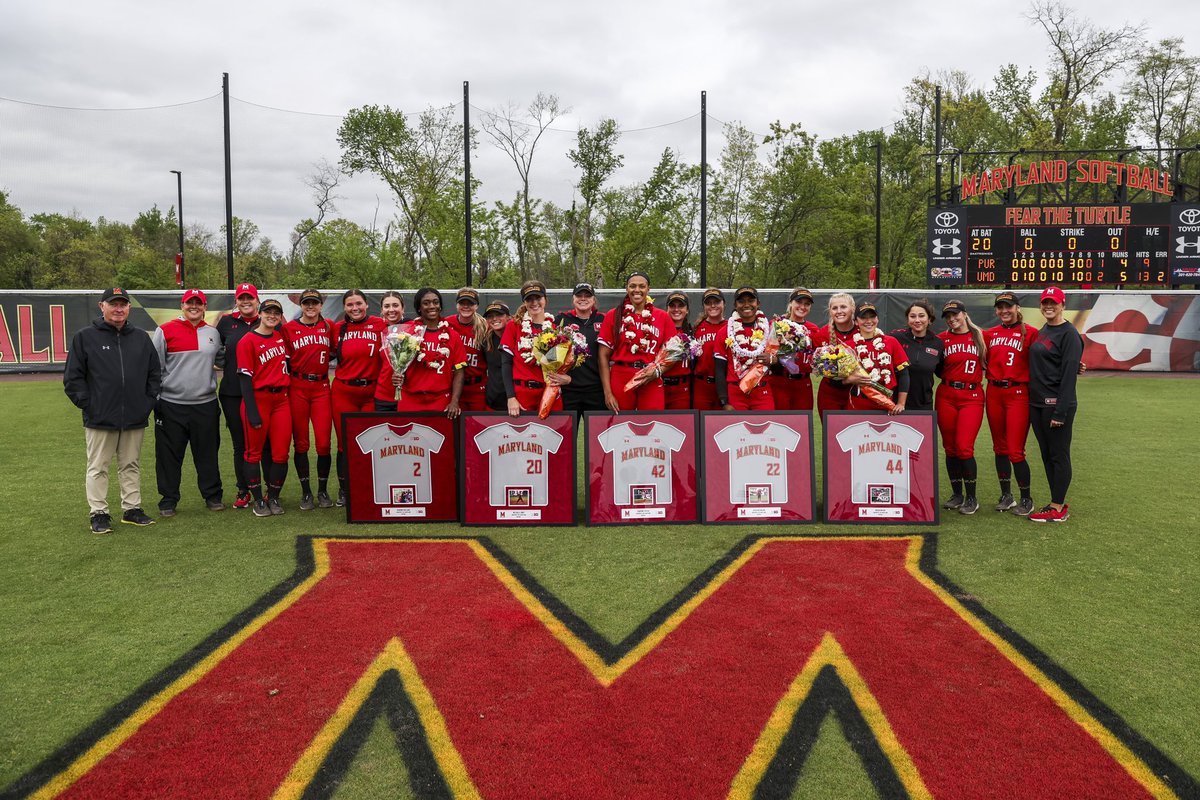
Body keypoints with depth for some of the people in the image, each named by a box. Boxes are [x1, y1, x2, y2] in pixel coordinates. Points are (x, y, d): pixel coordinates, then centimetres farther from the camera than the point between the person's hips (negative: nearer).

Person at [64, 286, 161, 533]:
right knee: (98, 468, 4)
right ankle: (99, 513, 12)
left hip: (135, 419, 3)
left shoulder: (141, 338, 10)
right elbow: (72, 377, 1)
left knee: (131, 466, 12)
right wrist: (87, 404, -5)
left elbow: (155, 373, 16)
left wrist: (148, 401, 7)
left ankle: (132, 508, 21)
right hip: (99, 419, -3)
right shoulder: (85, 337, 0)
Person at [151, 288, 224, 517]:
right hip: (171, 405, -3)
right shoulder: (165, 331, -1)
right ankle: (168, 499, 15)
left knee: (208, 453, 9)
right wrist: (154, 399, -2)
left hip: (206, 405, 3)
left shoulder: (213, 333, 11)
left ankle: (213, 495, 20)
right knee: (169, 454, 3)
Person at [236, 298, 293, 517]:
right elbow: (245, 377, -10)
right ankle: (258, 501, 15)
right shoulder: (248, 341, -6)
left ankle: (274, 498, 17)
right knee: (255, 452, 5)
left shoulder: (281, 337, 11)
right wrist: (252, 411, -15)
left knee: (281, 453, 3)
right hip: (258, 399, -5)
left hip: (281, 399, 5)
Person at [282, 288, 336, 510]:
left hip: (321, 388, 1)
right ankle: (306, 493, 15)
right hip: (297, 389, -1)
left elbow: (334, 353, 18)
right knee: (301, 443, 4)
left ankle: (323, 491, 13)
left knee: (324, 443, -3)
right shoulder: (289, 328, 2)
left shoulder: (329, 326, 7)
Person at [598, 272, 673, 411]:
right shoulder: (613, 316, 5)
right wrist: (608, 393, -5)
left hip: (652, 383, 1)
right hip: (620, 381, 0)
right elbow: (604, 356, 2)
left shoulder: (662, 317, 8)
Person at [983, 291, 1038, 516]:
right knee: (1000, 448, 12)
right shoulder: (989, 334, 11)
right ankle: (1006, 496, 24)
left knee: (1015, 452, -6)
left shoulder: (1030, 332, -4)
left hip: (1018, 394, -5)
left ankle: (1026, 499, 10)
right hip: (993, 394, 5)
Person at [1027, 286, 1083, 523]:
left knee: (1059, 456, -1)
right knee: (1047, 455, 13)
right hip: (1037, 404, 9)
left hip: (1057, 405, -8)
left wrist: (1060, 412, -20)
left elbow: (1069, 375, -16)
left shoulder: (1069, 334, -11)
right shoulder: (1042, 331, 15)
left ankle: (1057, 509, 6)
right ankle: (1058, 503, 23)